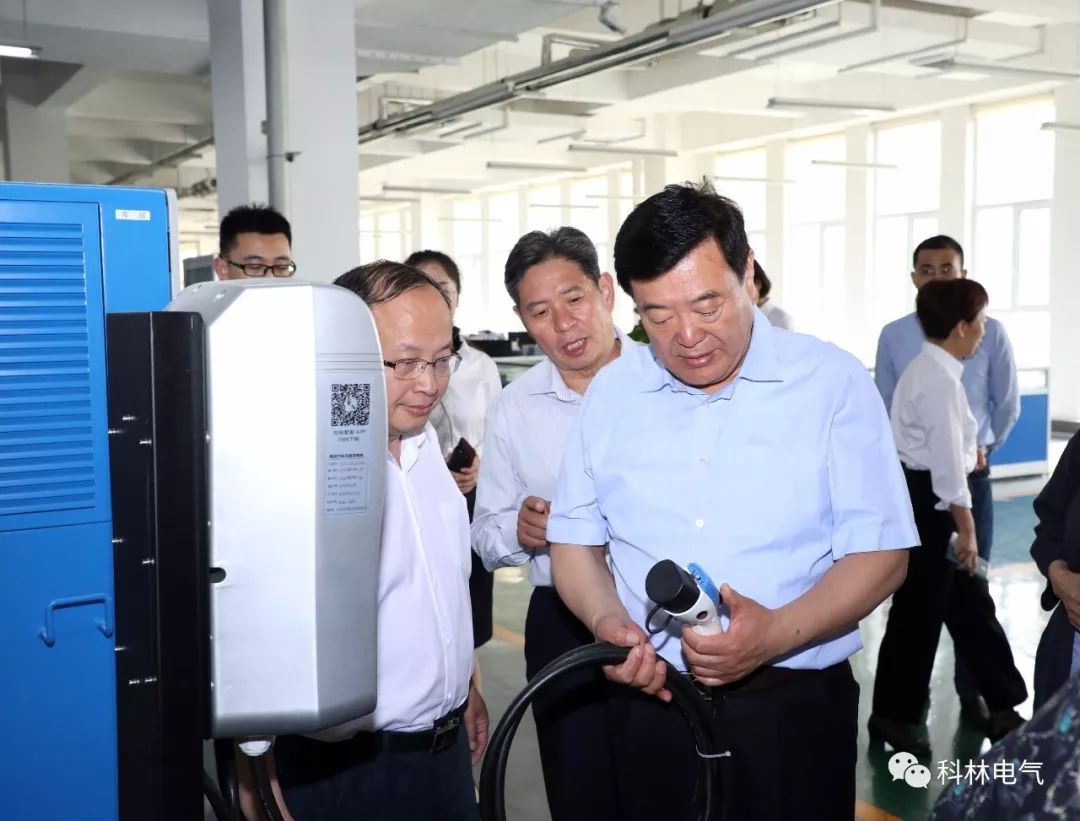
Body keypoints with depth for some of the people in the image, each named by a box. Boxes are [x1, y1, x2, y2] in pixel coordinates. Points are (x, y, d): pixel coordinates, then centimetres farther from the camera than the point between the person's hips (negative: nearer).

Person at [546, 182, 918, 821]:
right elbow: (576, 538, 8)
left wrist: (779, 631, -24)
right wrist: (609, 620, -11)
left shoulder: (834, 382, -7)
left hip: (795, 708, -2)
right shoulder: (613, 392, 3)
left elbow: (879, 552, -9)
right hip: (651, 702, 3)